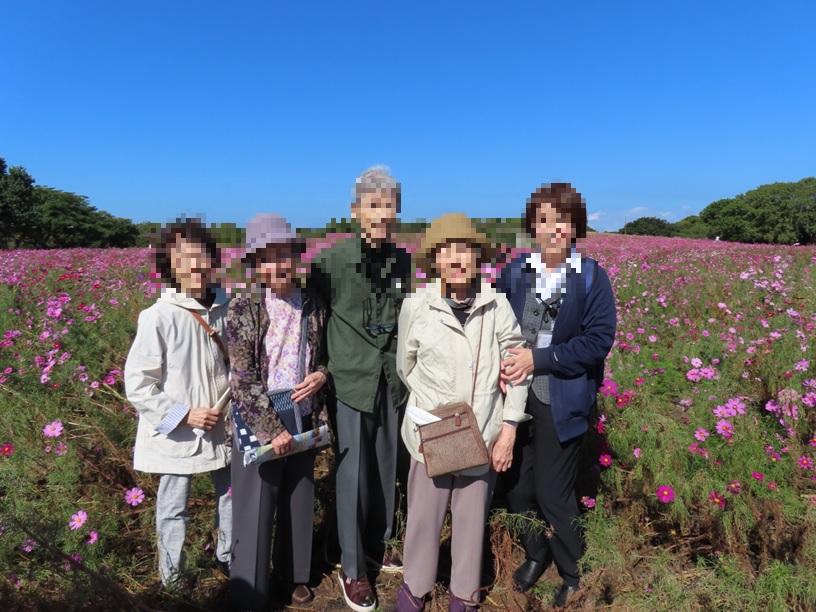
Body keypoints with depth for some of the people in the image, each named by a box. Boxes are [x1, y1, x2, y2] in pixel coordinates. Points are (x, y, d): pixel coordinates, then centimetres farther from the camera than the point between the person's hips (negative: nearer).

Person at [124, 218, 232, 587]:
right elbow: (137, 385, -14)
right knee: (173, 511, 15)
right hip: (176, 435, -4)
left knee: (232, 497, 20)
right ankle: (172, 578, 39)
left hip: (222, 428, 4)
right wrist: (183, 415, -17)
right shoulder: (158, 318, -18)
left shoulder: (225, 309, -7)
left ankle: (228, 558, 45)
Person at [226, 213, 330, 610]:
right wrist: (272, 429, -17)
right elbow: (243, 380, -14)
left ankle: (295, 574, 43)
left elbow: (325, 356, 12)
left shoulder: (314, 306, -1)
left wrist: (321, 375, -10)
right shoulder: (243, 310, -11)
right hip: (260, 425, -4)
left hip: (304, 422, 4)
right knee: (256, 509, 9)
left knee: (300, 503, 19)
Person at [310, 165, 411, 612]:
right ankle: (352, 569, 24)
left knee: (387, 467, 15)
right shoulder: (332, 261, -9)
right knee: (353, 473, 5)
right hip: (351, 381, -4)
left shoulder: (402, 261, 3)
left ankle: (378, 545, 38)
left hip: (392, 382, 4)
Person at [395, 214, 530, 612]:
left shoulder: (497, 306, -11)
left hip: (483, 434, 0)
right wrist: (435, 408, 5)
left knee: (472, 517, 16)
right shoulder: (416, 307, -10)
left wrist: (509, 428, -3)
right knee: (423, 516, 14)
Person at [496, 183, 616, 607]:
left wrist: (539, 358, -17)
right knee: (518, 486, 13)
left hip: (561, 401, -3)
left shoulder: (591, 277, -7)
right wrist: (502, 365, -16)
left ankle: (576, 573, 34)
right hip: (517, 395, 3)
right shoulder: (514, 273, 0)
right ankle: (535, 553, 43)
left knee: (552, 492, 5)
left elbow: (599, 339, -12)